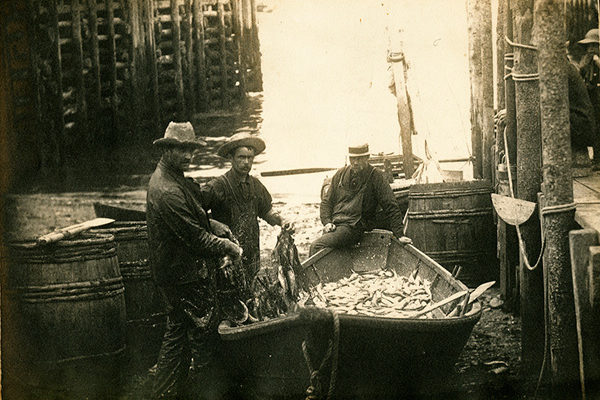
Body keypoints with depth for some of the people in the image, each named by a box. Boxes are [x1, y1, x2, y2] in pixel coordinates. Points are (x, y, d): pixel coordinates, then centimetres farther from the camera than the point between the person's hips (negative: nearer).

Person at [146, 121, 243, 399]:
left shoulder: (171, 179, 10)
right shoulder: (168, 191, -25)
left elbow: (194, 218, 23)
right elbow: (195, 237, -24)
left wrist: (218, 228, 7)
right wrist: (230, 249, -13)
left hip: (173, 274, 11)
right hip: (188, 276, -11)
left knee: (177, 330, 17)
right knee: (204, 331, 0)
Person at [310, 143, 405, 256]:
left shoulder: (376, 177, -1)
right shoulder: (340, 174, 13)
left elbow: (391, 207, -1)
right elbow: (327, 201, 20)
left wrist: (399, 235, -6)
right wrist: (327, 222, 3)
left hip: (353, 227, -5)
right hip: (334, 225, 5)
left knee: (316, 246, -25)